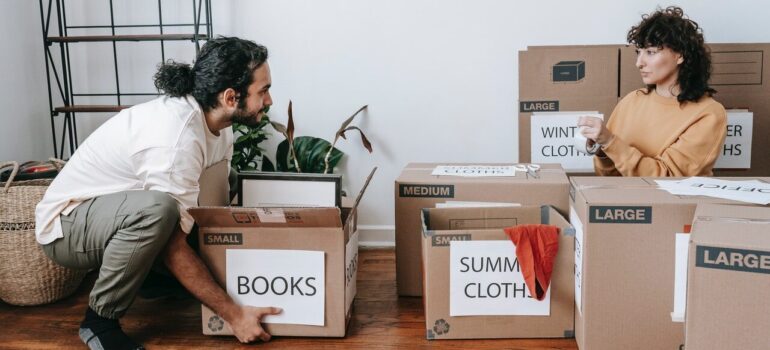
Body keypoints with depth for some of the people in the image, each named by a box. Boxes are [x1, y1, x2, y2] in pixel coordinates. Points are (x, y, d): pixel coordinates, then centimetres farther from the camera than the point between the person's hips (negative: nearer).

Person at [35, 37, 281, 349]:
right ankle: (100, 321, -16)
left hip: (118, 213, 8)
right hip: (65, 224, -8)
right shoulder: (177, 141, -33)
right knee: (157, 209, -37)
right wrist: (234, 314, -27)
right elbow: (173, 247, -30)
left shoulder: (213, 118, -7)